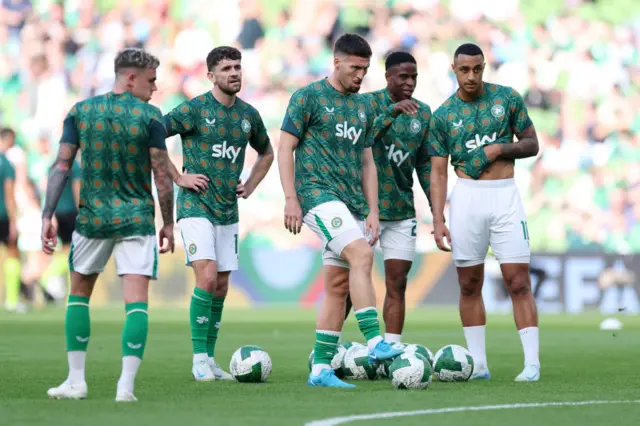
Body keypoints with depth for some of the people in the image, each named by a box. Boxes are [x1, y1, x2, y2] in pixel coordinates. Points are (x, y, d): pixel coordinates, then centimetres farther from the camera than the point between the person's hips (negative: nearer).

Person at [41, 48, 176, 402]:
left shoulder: (80, 112, 3)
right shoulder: (149, 117, -5)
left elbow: (61, 167, -3)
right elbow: (162, 176, -5)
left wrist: (47, 216, -3)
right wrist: (168, 224, 5)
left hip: (92, 217, 2)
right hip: (137, 219, -2)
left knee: (79, 295, 18)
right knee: (136, 302, -2)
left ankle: (76, 381, 15)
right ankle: (126, 385, -13)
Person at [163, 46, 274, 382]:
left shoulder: (248, 115, 9)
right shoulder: (194, 109, -8)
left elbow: (266, 154, 27)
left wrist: (249, 187, 14)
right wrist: (179, 178, -10)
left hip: (228, 211, 6)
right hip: (196, 206, -6)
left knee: (220, 287, 7)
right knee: (207, 278, -17)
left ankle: (210, 359, 15)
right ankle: (199, 358, -9)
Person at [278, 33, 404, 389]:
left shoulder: (364, 107, 17)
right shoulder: (309, 97, -2)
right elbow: (285, 149, -4)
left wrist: (373, 211, 12)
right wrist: (291, 199, -12)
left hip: (352, 202, 7)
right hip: (319, 195, -7)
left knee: (338, 286, 4)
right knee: (362, 255, -26)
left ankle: (321, 369, 8)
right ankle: (375, 343, -31)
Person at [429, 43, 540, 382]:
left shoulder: (507, 98, 3)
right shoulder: (443, 116, 4)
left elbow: (532, 144, 9)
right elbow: (438, 172, 4)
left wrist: (500, 149, -10)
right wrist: (437, 221, -4)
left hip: (506, 195, -1)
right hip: (467, 197, 1)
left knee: (518, 282, -7)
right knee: (469, 284, 3)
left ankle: (532, 363, -8)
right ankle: (478, 363, 10)